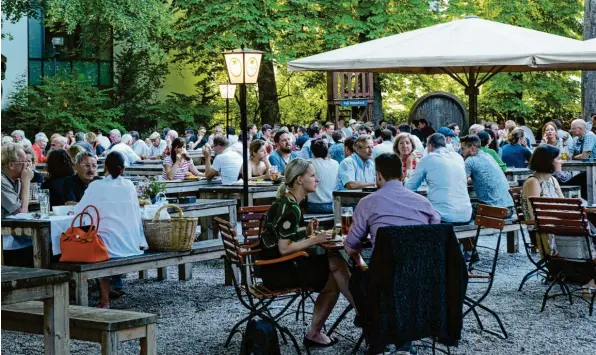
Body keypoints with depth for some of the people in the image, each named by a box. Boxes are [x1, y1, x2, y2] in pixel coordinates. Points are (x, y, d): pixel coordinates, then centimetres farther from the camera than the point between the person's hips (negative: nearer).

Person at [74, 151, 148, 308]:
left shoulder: (97, 186, -4)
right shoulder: (129, 185, 5)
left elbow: (79, 210, 1)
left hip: (111, 245, -3)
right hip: (131, 245, 3)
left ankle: (105, 300, 19)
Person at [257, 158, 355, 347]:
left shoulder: (288, 202, 12)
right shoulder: (289, 208, -19)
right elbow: (284, 248, -23)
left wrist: (307, 232, 2)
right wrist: (314, 240, -17)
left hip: (281, 265, 9)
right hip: (277, 270, -9)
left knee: (334, 262, -5)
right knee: (334, 282, -10)